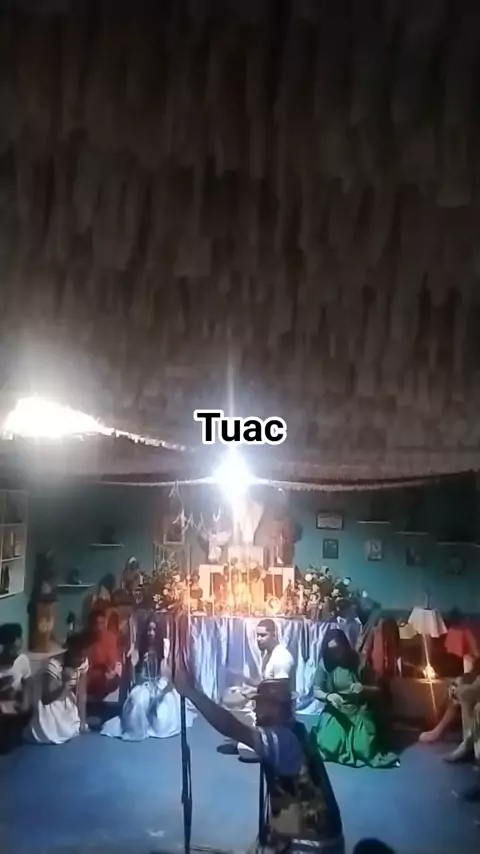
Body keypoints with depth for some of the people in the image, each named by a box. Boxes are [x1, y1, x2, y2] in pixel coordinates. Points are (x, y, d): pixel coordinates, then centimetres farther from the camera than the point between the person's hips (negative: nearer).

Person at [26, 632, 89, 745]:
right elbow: (45, 699, -32)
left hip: (68, 705, 5)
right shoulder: (54, 665, -33)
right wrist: (65, 684, -45)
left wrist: (83, 722, -12)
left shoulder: (83, 663, -17)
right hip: (51, 708, -4)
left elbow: (82, 694, -11)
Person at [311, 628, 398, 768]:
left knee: (364, 749, -22)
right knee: (330, 747, -18)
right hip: (335, 712, 1)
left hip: (358, 711, 0)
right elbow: (316, 691, -5)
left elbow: (377, 689, -3)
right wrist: (328, 696, -26)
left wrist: (363, 688, -25)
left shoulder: (358, 662, -9)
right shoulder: (325, 664, -8)